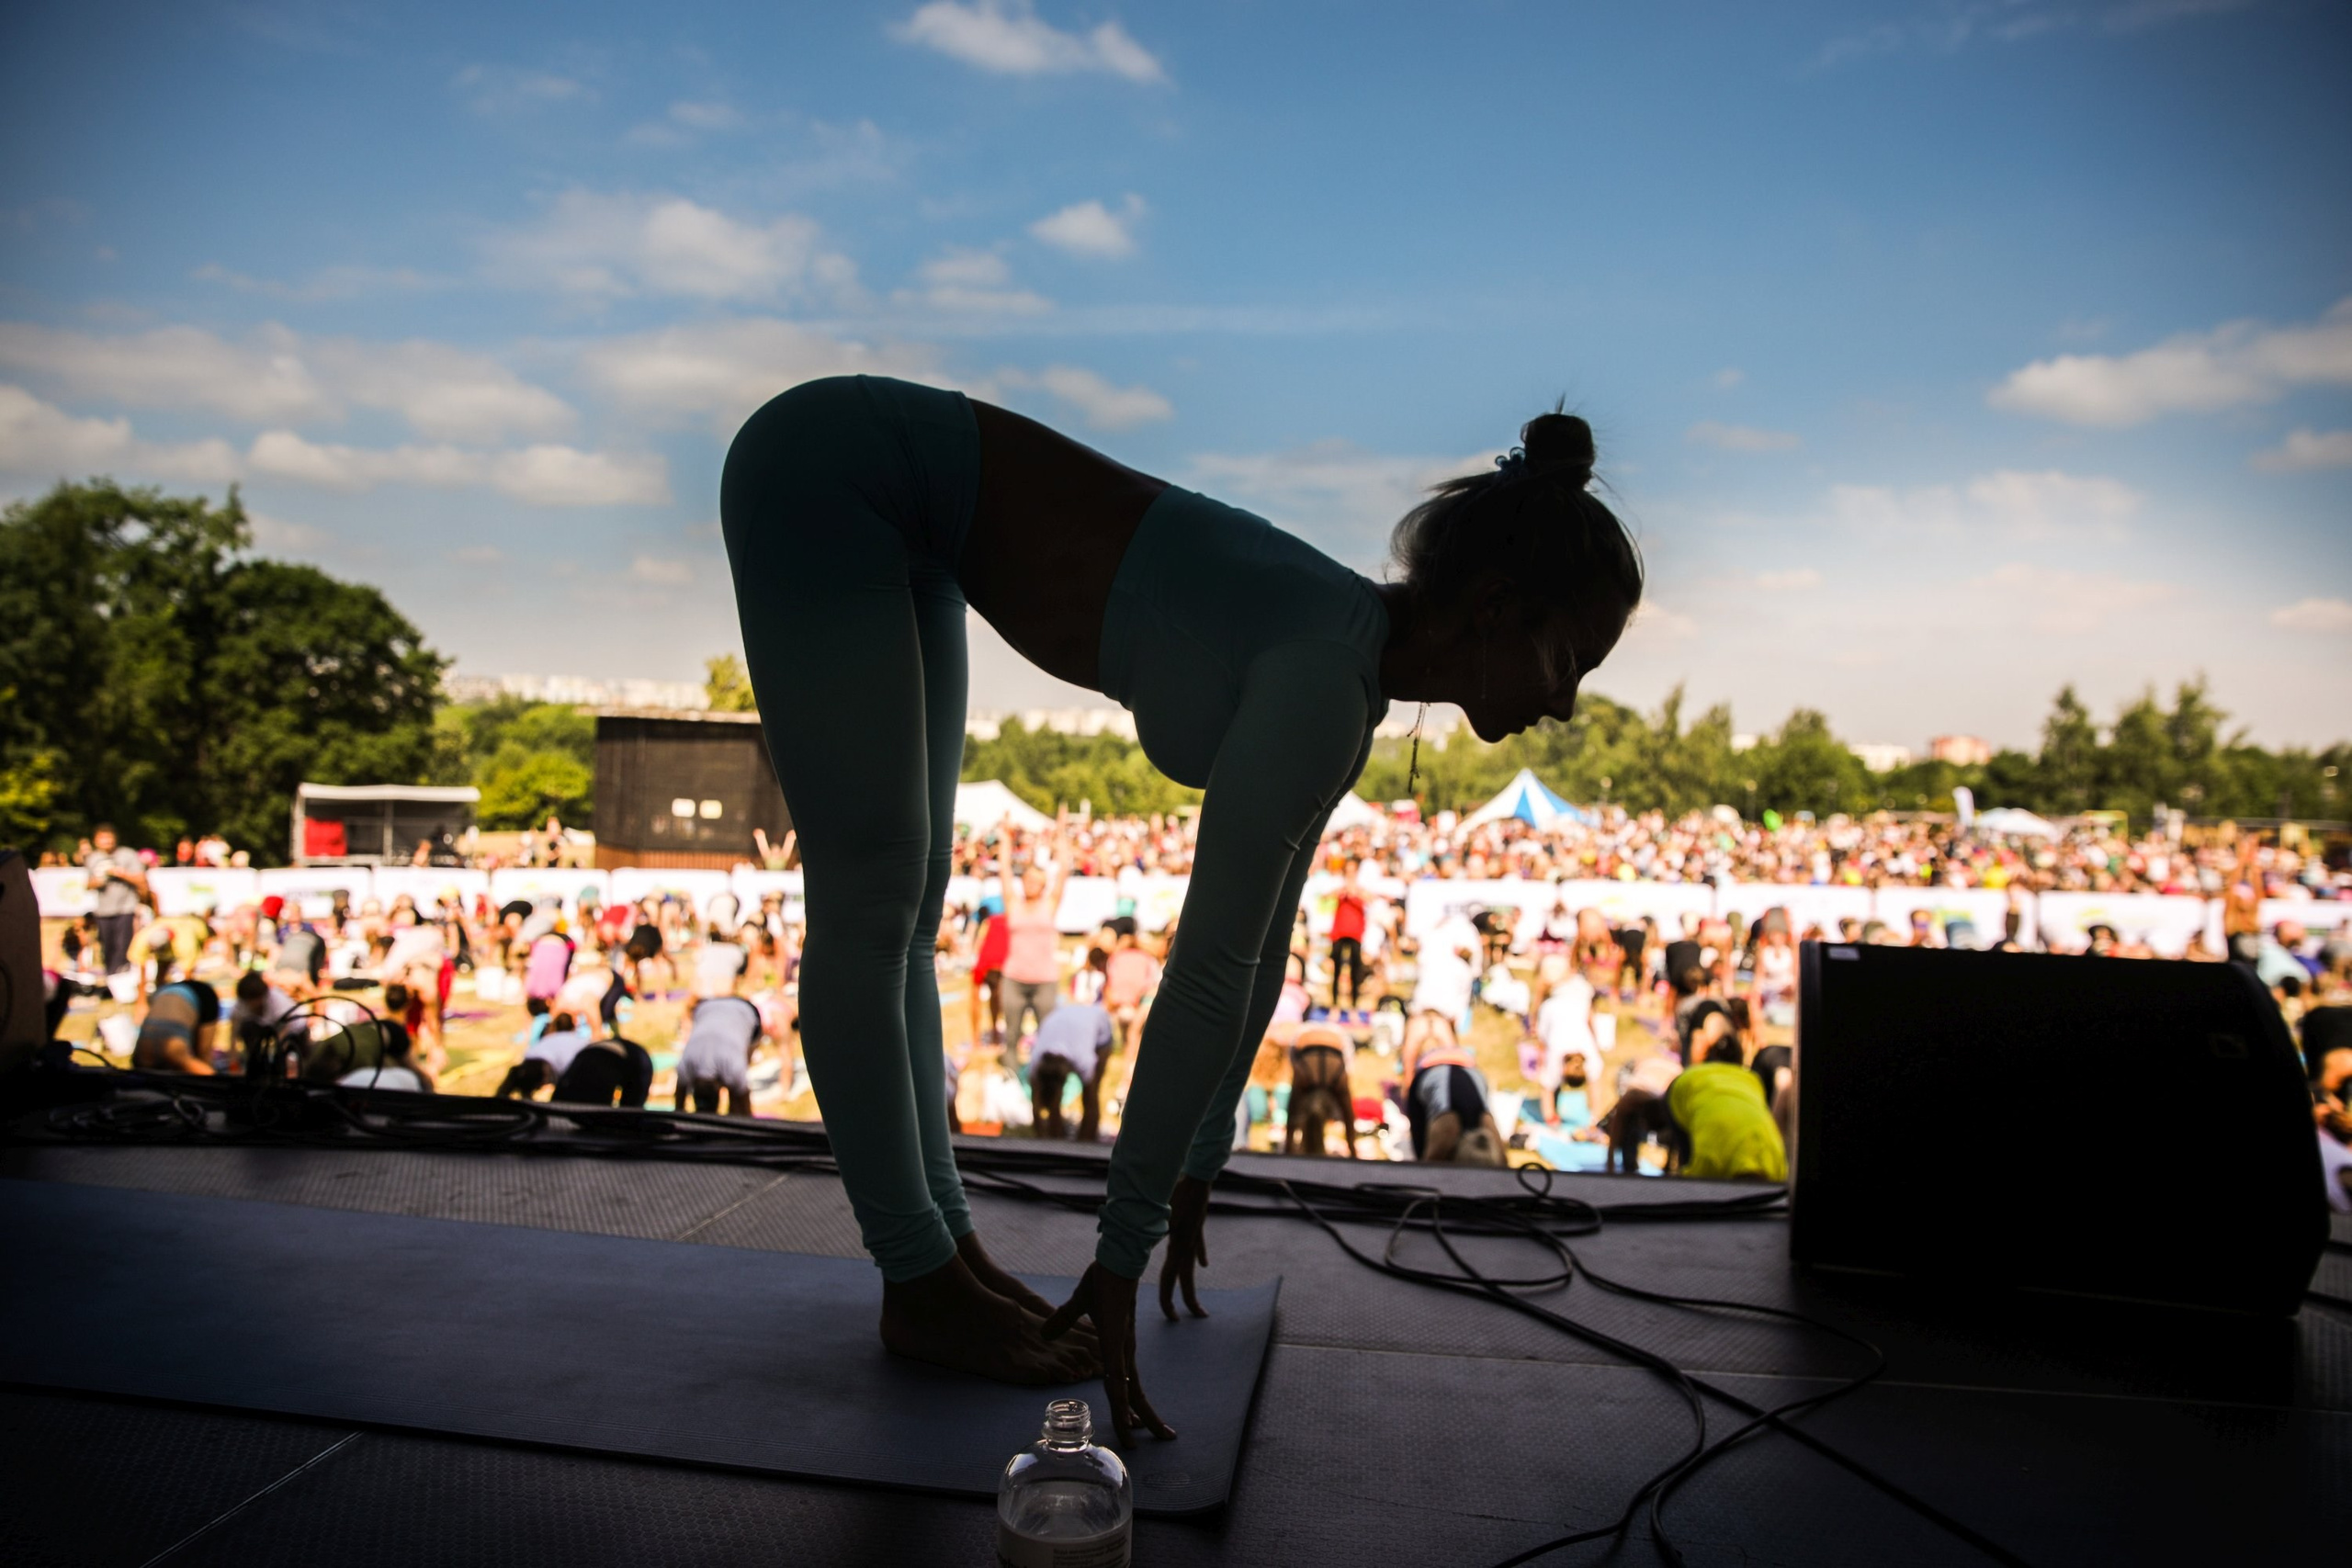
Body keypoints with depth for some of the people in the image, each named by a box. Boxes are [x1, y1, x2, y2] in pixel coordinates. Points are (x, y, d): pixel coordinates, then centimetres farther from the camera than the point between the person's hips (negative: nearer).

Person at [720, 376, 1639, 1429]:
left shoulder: (1351, 670, 1)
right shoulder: (1324, 676, -25)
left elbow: (1261, 938, 8)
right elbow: (1209, 971, -26)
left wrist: (1197, 1170, 16)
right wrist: (1122, 1254, -19)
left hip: (891, 511, 9)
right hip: (826, 478, -9)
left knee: (903, 901, 10)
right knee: (871, 907, -4)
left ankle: (942, 1244, 20)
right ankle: (921, 1287, 7)